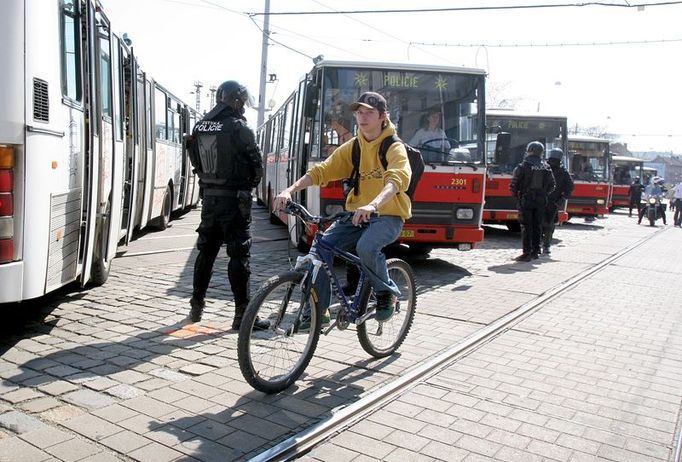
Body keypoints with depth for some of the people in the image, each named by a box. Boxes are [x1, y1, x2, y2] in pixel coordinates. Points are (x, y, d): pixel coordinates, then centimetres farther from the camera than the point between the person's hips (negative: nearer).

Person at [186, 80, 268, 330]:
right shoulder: (238, 127, -12)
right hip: (234, 199, -6)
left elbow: (197, 162, 10)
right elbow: (257, 164, -8)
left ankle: (196, 306, 26)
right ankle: (242, 313, 0)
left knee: (206, 251, 16)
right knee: (239, 255, -2)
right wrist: (249, 186, 9)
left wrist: (208, 185, 14)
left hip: (209, 197, 7)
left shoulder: (199, 127, 7)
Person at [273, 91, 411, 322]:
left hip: (387, 216, -5)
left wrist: (373, 204, -48)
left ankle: (387, 291, -5)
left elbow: (398, 178, -29)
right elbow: (320, 171, -1)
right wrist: (290, 190, -17)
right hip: (356, 214, 5)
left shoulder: (394, 148, -8)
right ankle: (315, 311, 0)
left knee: (366, 248, -34)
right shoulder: (351, 148, 7)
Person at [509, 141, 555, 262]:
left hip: (525, 200, -4)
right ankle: (535, 251, 19)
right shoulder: (546, 167, 6)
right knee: (537, 226, 12)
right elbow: (551, 185, 9)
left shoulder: (523, 166, -8)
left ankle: (527, 253, -4)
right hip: (540, 202, 4)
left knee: (526, 227, -2)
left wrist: (516, 195, 7)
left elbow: (513, 185, -9)